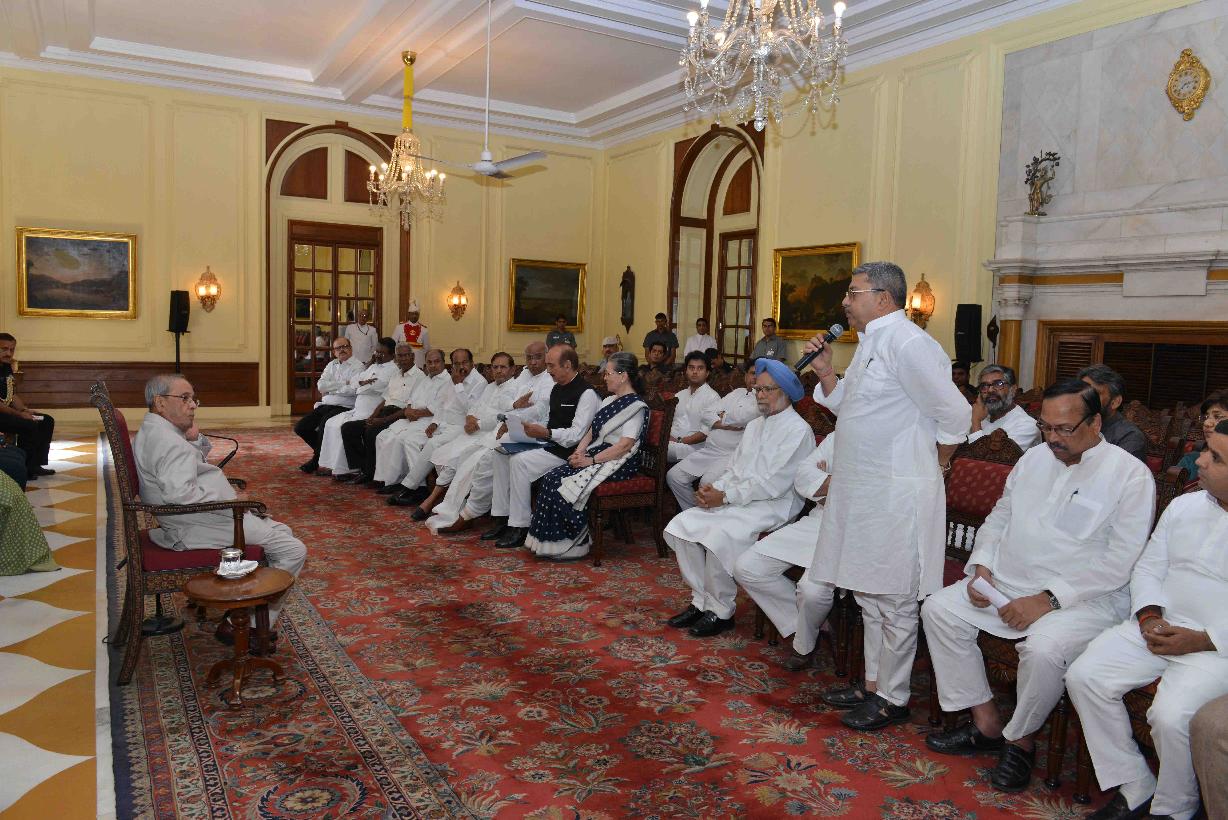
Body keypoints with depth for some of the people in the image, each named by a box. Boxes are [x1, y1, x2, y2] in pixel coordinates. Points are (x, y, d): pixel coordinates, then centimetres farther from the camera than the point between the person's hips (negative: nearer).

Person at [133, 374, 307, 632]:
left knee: (281, 531, 19)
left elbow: (202, 456, 27)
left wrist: (195, 438, 6)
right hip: (196, 526, -12)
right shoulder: (166, 440, -20)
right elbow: (180, 494, -32)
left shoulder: (152, 432, 15)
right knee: (293, 551, -17)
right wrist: (230, 503, -21)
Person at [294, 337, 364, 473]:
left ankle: (316, 460, -5)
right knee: (300, 427, -3)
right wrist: (344, 383, -9)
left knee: (324, 426, -29)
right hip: (325, 405, 7)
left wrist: (330, 388, -6)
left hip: (344, 407, -7)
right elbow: (320, 385, 1)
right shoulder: (331, 365, 17)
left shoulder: (357, 366, -4)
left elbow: (352, 390, -20)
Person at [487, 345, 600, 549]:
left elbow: (576, 435, -20)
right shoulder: (556, 389, 16)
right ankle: (503, 519, -1)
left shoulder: (587, 393, -13)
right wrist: (533, 427, 4)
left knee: (520, 461, -26)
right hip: (550, 443, 10)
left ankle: (520, 528, -17)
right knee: (500, 454, -1)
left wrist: (546, 433, -24)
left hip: (567, 452, -10)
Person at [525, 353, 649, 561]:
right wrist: (579, 451, -2)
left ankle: (572, 546, -10)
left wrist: (591, 460, -18)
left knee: (565, 487, -23)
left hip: (617, 464, -8)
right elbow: (591, 431, 18)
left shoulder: (636, 407, -9)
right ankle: (550, 540, -10)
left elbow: (625, 445, -18)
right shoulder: (608, 401, 19)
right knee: (551, 479, -12)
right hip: (593, 456, 9)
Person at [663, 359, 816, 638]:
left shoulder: (798, 430, -9)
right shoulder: (755, 425, 20)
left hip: (772, 507, -8)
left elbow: (773, 484, -17)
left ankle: (721, 611, -11)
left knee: (719, 536, -32)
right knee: (680, 525, -10)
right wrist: (714, 489, -2)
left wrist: (725, 497, -16)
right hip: (735, 500, 8)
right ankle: (701, 601, -1)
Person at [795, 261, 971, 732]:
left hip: (897, 495, -10)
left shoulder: (907, 343, -17)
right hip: (860, 492, 10)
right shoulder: (871, 342, 14)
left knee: (894, 602, 3)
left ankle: (892, 699, 18)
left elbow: (955, 416, -16)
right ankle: (873, 686, 32)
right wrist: (825, 371, 7)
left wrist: (935, 466, -3)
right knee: (869, 595, 18)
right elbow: (847, 407, 22)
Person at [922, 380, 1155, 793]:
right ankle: (986, 725, 3)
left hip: (1085, 598, -7)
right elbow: (1000, 516, 18)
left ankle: (1020, 740, -3)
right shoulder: (1035, 458, 10)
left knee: (1043, 649, -34)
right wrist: (981, 565, -1)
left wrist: (1048, 600, -21)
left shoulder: (1131, 475, -10)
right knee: (939, 609, -8)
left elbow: (1120, 561, -16)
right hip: (1008, 583, 7)